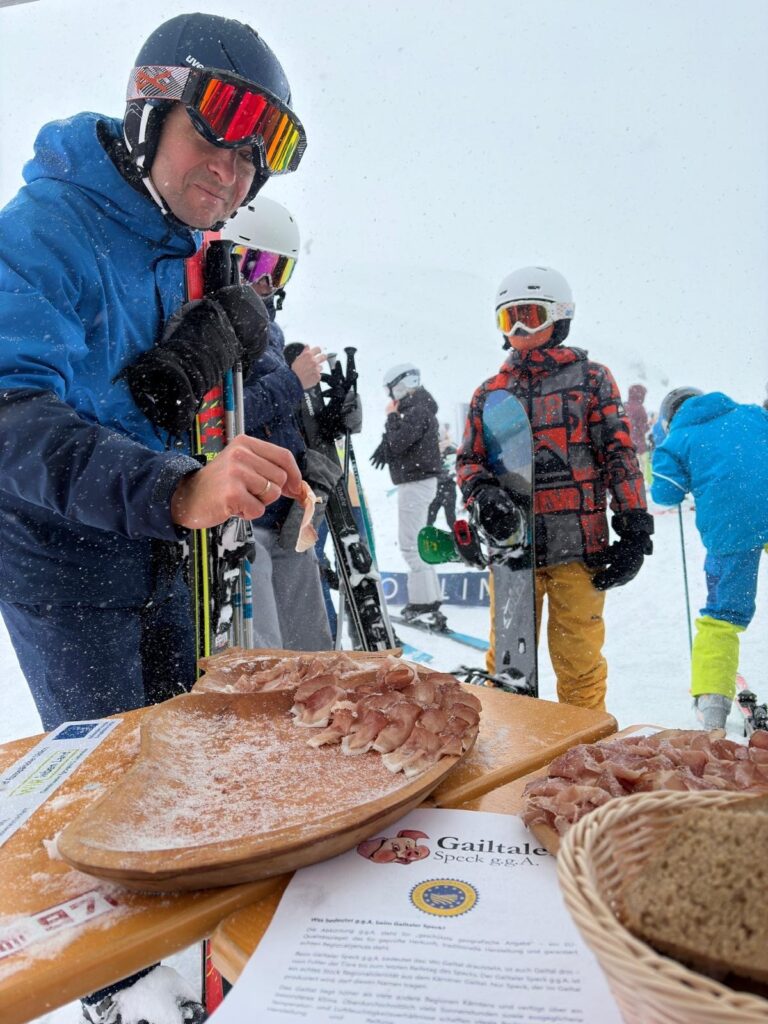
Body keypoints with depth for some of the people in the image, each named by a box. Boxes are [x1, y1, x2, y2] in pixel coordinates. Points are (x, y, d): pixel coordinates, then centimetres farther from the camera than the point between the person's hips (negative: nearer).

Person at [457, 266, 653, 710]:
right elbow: (469, 460, 14)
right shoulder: (490, 393, 15)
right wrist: (484, 494, -9)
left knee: (579, 663, 4)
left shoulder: (590, 378, 7)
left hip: (578, 547, -3)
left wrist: (634, 531, -4)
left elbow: (620, 454, 2)